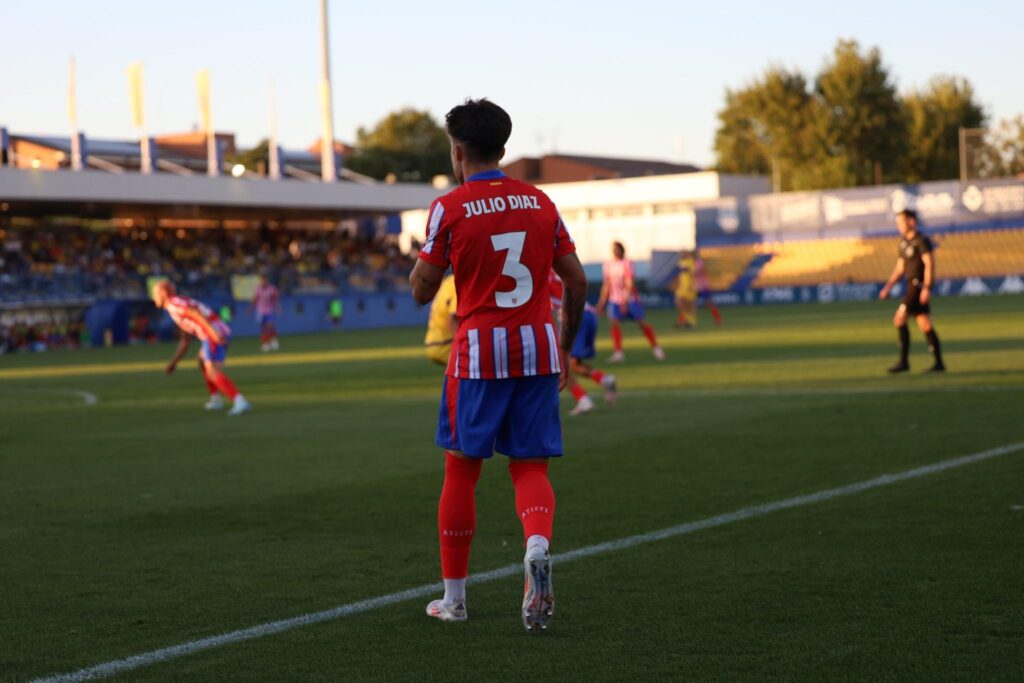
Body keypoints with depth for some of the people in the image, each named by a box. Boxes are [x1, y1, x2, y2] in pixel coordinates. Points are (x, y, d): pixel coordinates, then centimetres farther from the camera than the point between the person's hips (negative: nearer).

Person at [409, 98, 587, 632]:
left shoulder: (449, 209, -5)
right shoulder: (539, 202, 8)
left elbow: (422, 290, -3)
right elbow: (577, 281, 8)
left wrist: (424, 254, 17)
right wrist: (565, 348, 19)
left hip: (479, 352, -3)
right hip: (538, 349, 3)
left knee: (461, 468, 9)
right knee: (530, 468, 7)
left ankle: (453, 596, 16)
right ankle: (538, 544, -25)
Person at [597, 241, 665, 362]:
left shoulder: (627, 264, -12)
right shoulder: (608, 265, 4)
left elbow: (630, 284, -18)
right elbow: (607, 284, 12)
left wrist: (625, 300, -27)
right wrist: (602, 301, 10)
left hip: (630, 298, -4)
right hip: (615, 300, 4)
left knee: (641, 323, 1)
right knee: (613, 322, -15)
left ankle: (655, 348, 17)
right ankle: (618, 353, -12)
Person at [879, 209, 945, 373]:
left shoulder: (922, 241, -9)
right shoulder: (904, 242, 17)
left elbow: (929, 264, -16)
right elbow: (900, 268, 21)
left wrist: (927, 288, -23)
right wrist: (888, 287, 14)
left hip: (919, 286, -9)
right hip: (911, 285, 9)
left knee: (899, 319, -13)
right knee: (925, 324, 7)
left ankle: (903, 361, -11)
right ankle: (938, 362, 8)